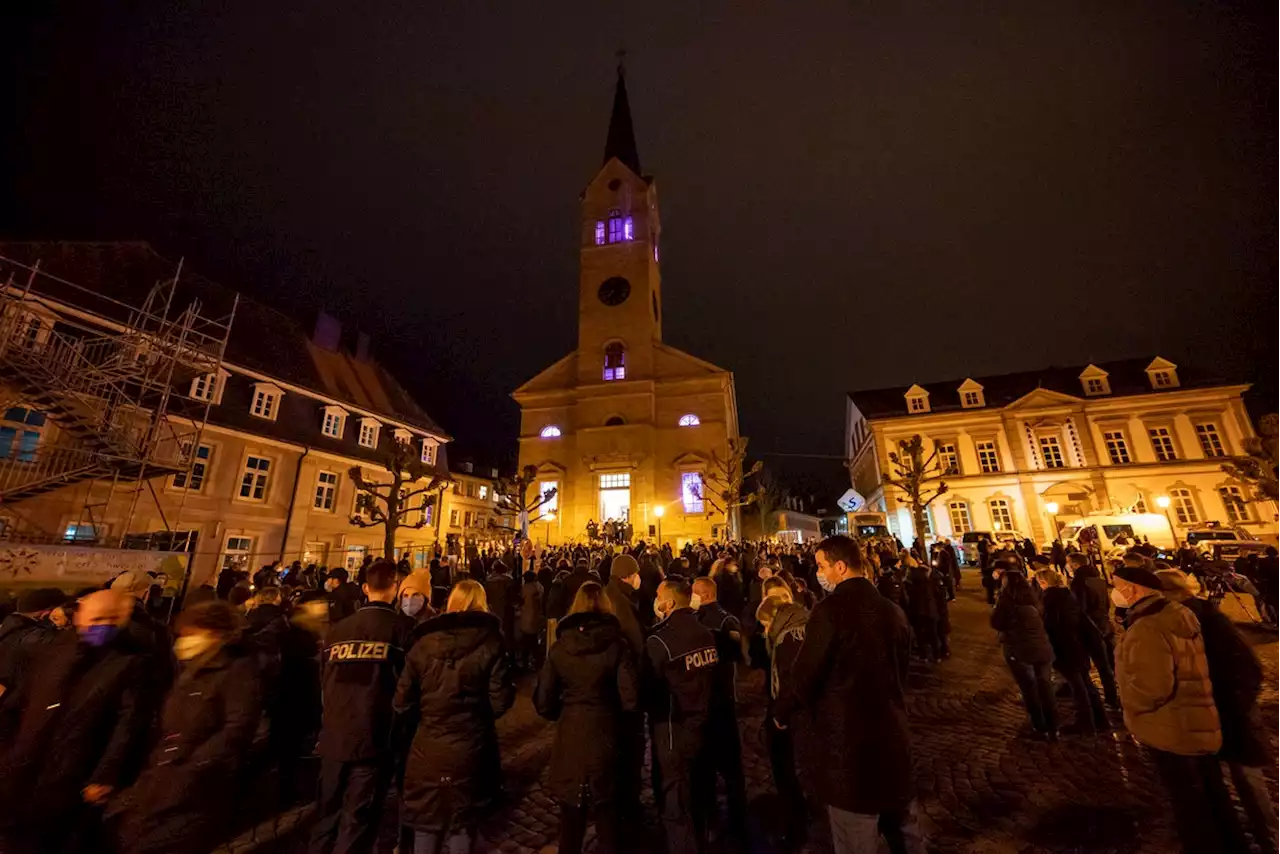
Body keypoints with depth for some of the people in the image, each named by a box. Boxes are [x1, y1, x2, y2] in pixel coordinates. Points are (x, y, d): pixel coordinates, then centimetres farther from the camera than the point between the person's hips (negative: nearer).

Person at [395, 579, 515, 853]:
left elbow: (402, 701, -4)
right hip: (470, 750, -1)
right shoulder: (490, 643, -13)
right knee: (462, 826, 20)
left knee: (426, 824, 23)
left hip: (428, 749, 2)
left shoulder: (425, 642, -7)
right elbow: (500, 702, -13)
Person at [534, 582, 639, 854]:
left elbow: (543, 702, -3)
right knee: (606, 811, 19)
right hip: (605, 735, -2)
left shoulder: (559, 647, -6)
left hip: (569, 737, 2)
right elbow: (630, 698, -17)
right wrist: (609, 707, 5)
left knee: (571, 813, 22)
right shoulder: (617, 645, -13)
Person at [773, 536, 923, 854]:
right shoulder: (893, 610, 0)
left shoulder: (829, 610, -21)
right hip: (894, 734, 7)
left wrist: (782, 712, 1)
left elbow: (805, 673, -17)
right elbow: (901, 671, 12)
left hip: (850, 737, -7)